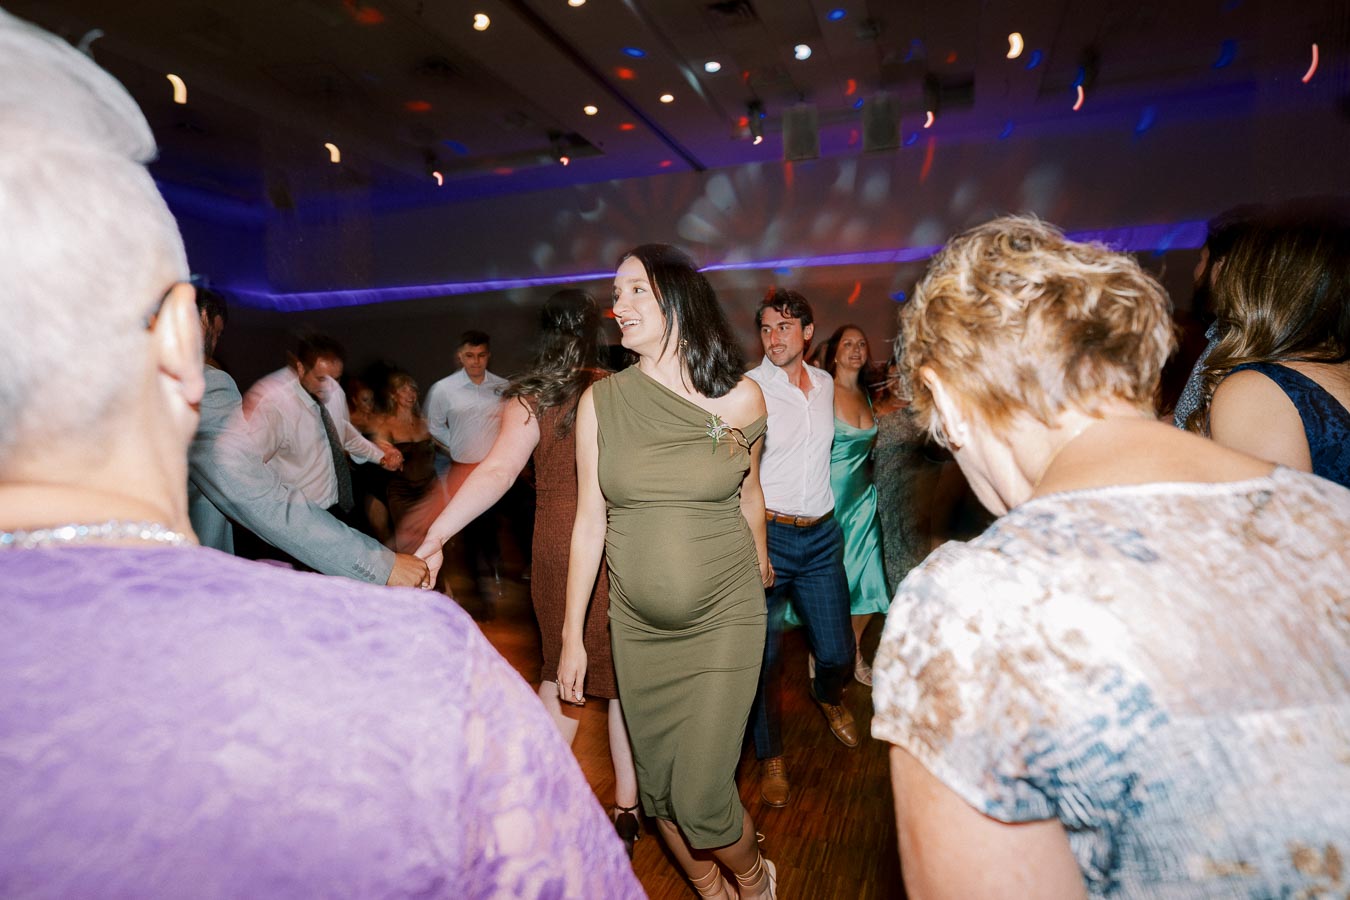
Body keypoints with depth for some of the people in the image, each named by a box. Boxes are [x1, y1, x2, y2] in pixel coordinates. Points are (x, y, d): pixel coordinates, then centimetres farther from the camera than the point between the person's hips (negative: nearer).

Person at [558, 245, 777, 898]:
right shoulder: (600, 401, -5)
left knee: (700, 796, -3)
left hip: (724, 621, -2)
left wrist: (759, 568, 26)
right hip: (637, 629, 2)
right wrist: (572, 636, 0)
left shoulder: (741, 397, -6)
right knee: (658, 789, 14)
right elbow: (589, 521, -1)